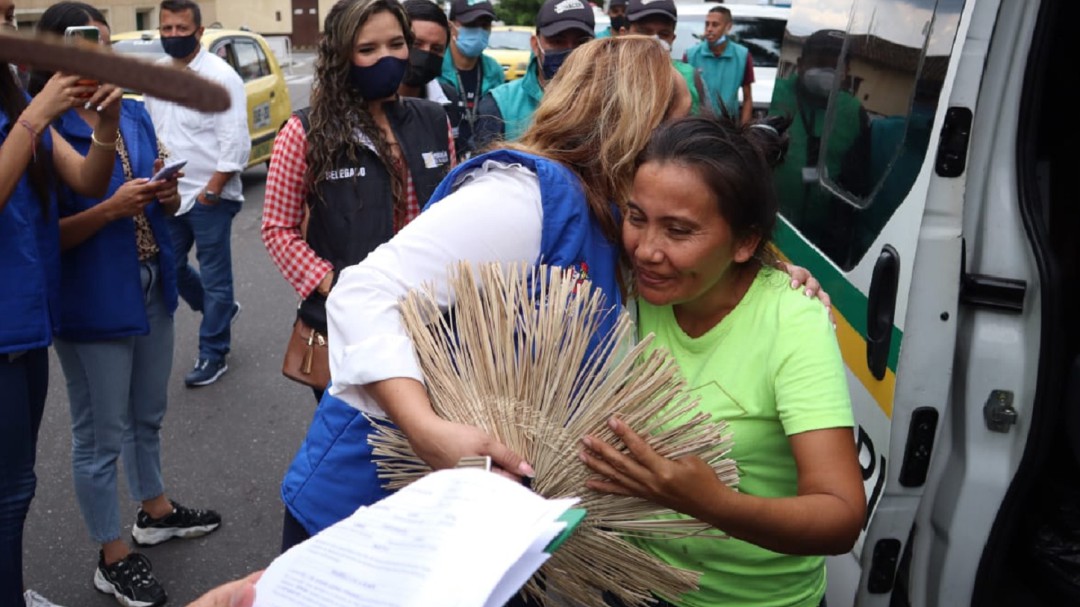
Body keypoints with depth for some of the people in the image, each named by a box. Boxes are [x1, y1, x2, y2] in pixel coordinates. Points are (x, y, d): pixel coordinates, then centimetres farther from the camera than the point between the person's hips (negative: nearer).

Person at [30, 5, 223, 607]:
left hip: (152, 287, 7)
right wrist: (111, 208, -26)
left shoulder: (136, 114, 5)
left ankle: (155, 511, 44)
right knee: (102, 435, 7)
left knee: (148, 416, 23)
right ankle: (114, 556, 24)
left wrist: (167, 196, -7)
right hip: (92, 301, -6)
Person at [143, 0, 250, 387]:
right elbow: (149, 128, 16)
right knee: (170, 267, 14)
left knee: (214, 276, 3)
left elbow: (234, 141, -16)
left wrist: (212, 190, -17)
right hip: (170, 194, 7)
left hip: (209, 196, -7)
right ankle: (220, 311, 38)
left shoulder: (219, 76, -11)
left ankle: (213, 355, 14)